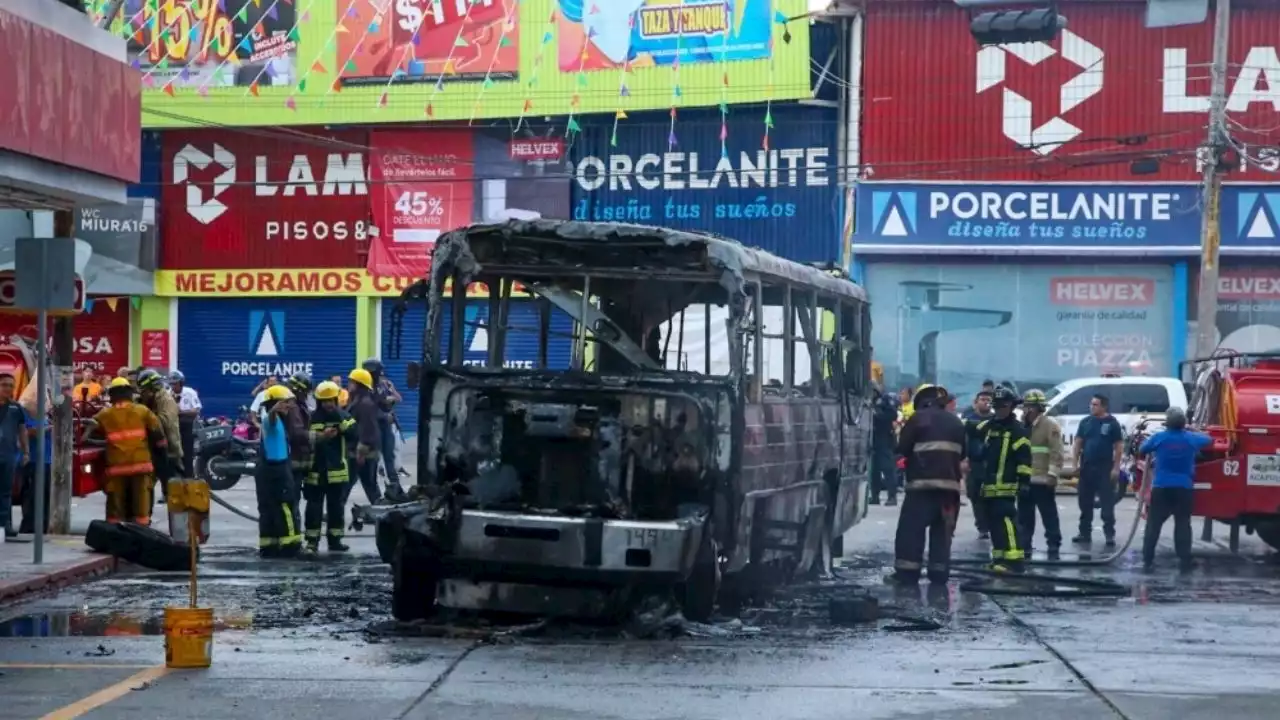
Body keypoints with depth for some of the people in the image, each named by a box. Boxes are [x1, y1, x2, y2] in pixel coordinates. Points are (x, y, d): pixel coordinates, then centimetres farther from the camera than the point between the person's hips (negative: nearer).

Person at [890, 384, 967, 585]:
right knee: (942, 530, 10)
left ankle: (907, 572, -6)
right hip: (950, 483, 5)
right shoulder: (955, 423, 15)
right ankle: (939, 572, 7)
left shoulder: (918, 418, -3)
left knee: (911, 528, -2)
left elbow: (902, 448, -3)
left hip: (923, 482, -5)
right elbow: (961, 453, 21)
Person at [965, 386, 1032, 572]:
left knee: (1006, 520, -17)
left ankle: (1014, 560, -22)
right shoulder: (988, 425, 15)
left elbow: (1024, 458, -12)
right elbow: (971, 429, 29)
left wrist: (1024, 480, -17)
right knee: (993, 522, 12)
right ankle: (1000, 557, 20)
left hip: (1005, 485, -8)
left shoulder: (1017, 430, -8)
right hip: (989, 484, 9)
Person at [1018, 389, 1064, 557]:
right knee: (1024, 516, 13)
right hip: (1024, 480, 8)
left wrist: (1053, 474, -20)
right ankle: (1024, 545, 21)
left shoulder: (1050, 425, -7)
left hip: (1043, 480, -8)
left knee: (1049, 516, -3)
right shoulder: (1023, 426, 17)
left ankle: (1054, 547, -1)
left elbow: (1056, 452, -14)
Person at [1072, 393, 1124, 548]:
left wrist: (1116, 467, -10)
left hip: (1105, 469, -4)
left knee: (1107, 503, -3)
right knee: (1085, 502, 8)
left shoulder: (1112, 423, -2)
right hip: (1087, 467, 5)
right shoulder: (1086, 422, 9)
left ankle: (1110, 534, -2)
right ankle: (1085, 533, 16)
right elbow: (1078, 443, 11)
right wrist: (1076, 463, 1)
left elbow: (1119, 446, -4)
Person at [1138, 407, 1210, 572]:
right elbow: (1209, 440, 19)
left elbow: (1142, 450, 8)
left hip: (1161, 488, -1)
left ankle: (1147, 560, 0)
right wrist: (1192, 431, 33)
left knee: (1154, 524, 4)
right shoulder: (1191, 438, -1)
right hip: (1184, 488, 1)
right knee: (1183, 525, 6)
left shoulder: (1158, 438, -7)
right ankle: (1184, 561, 2)